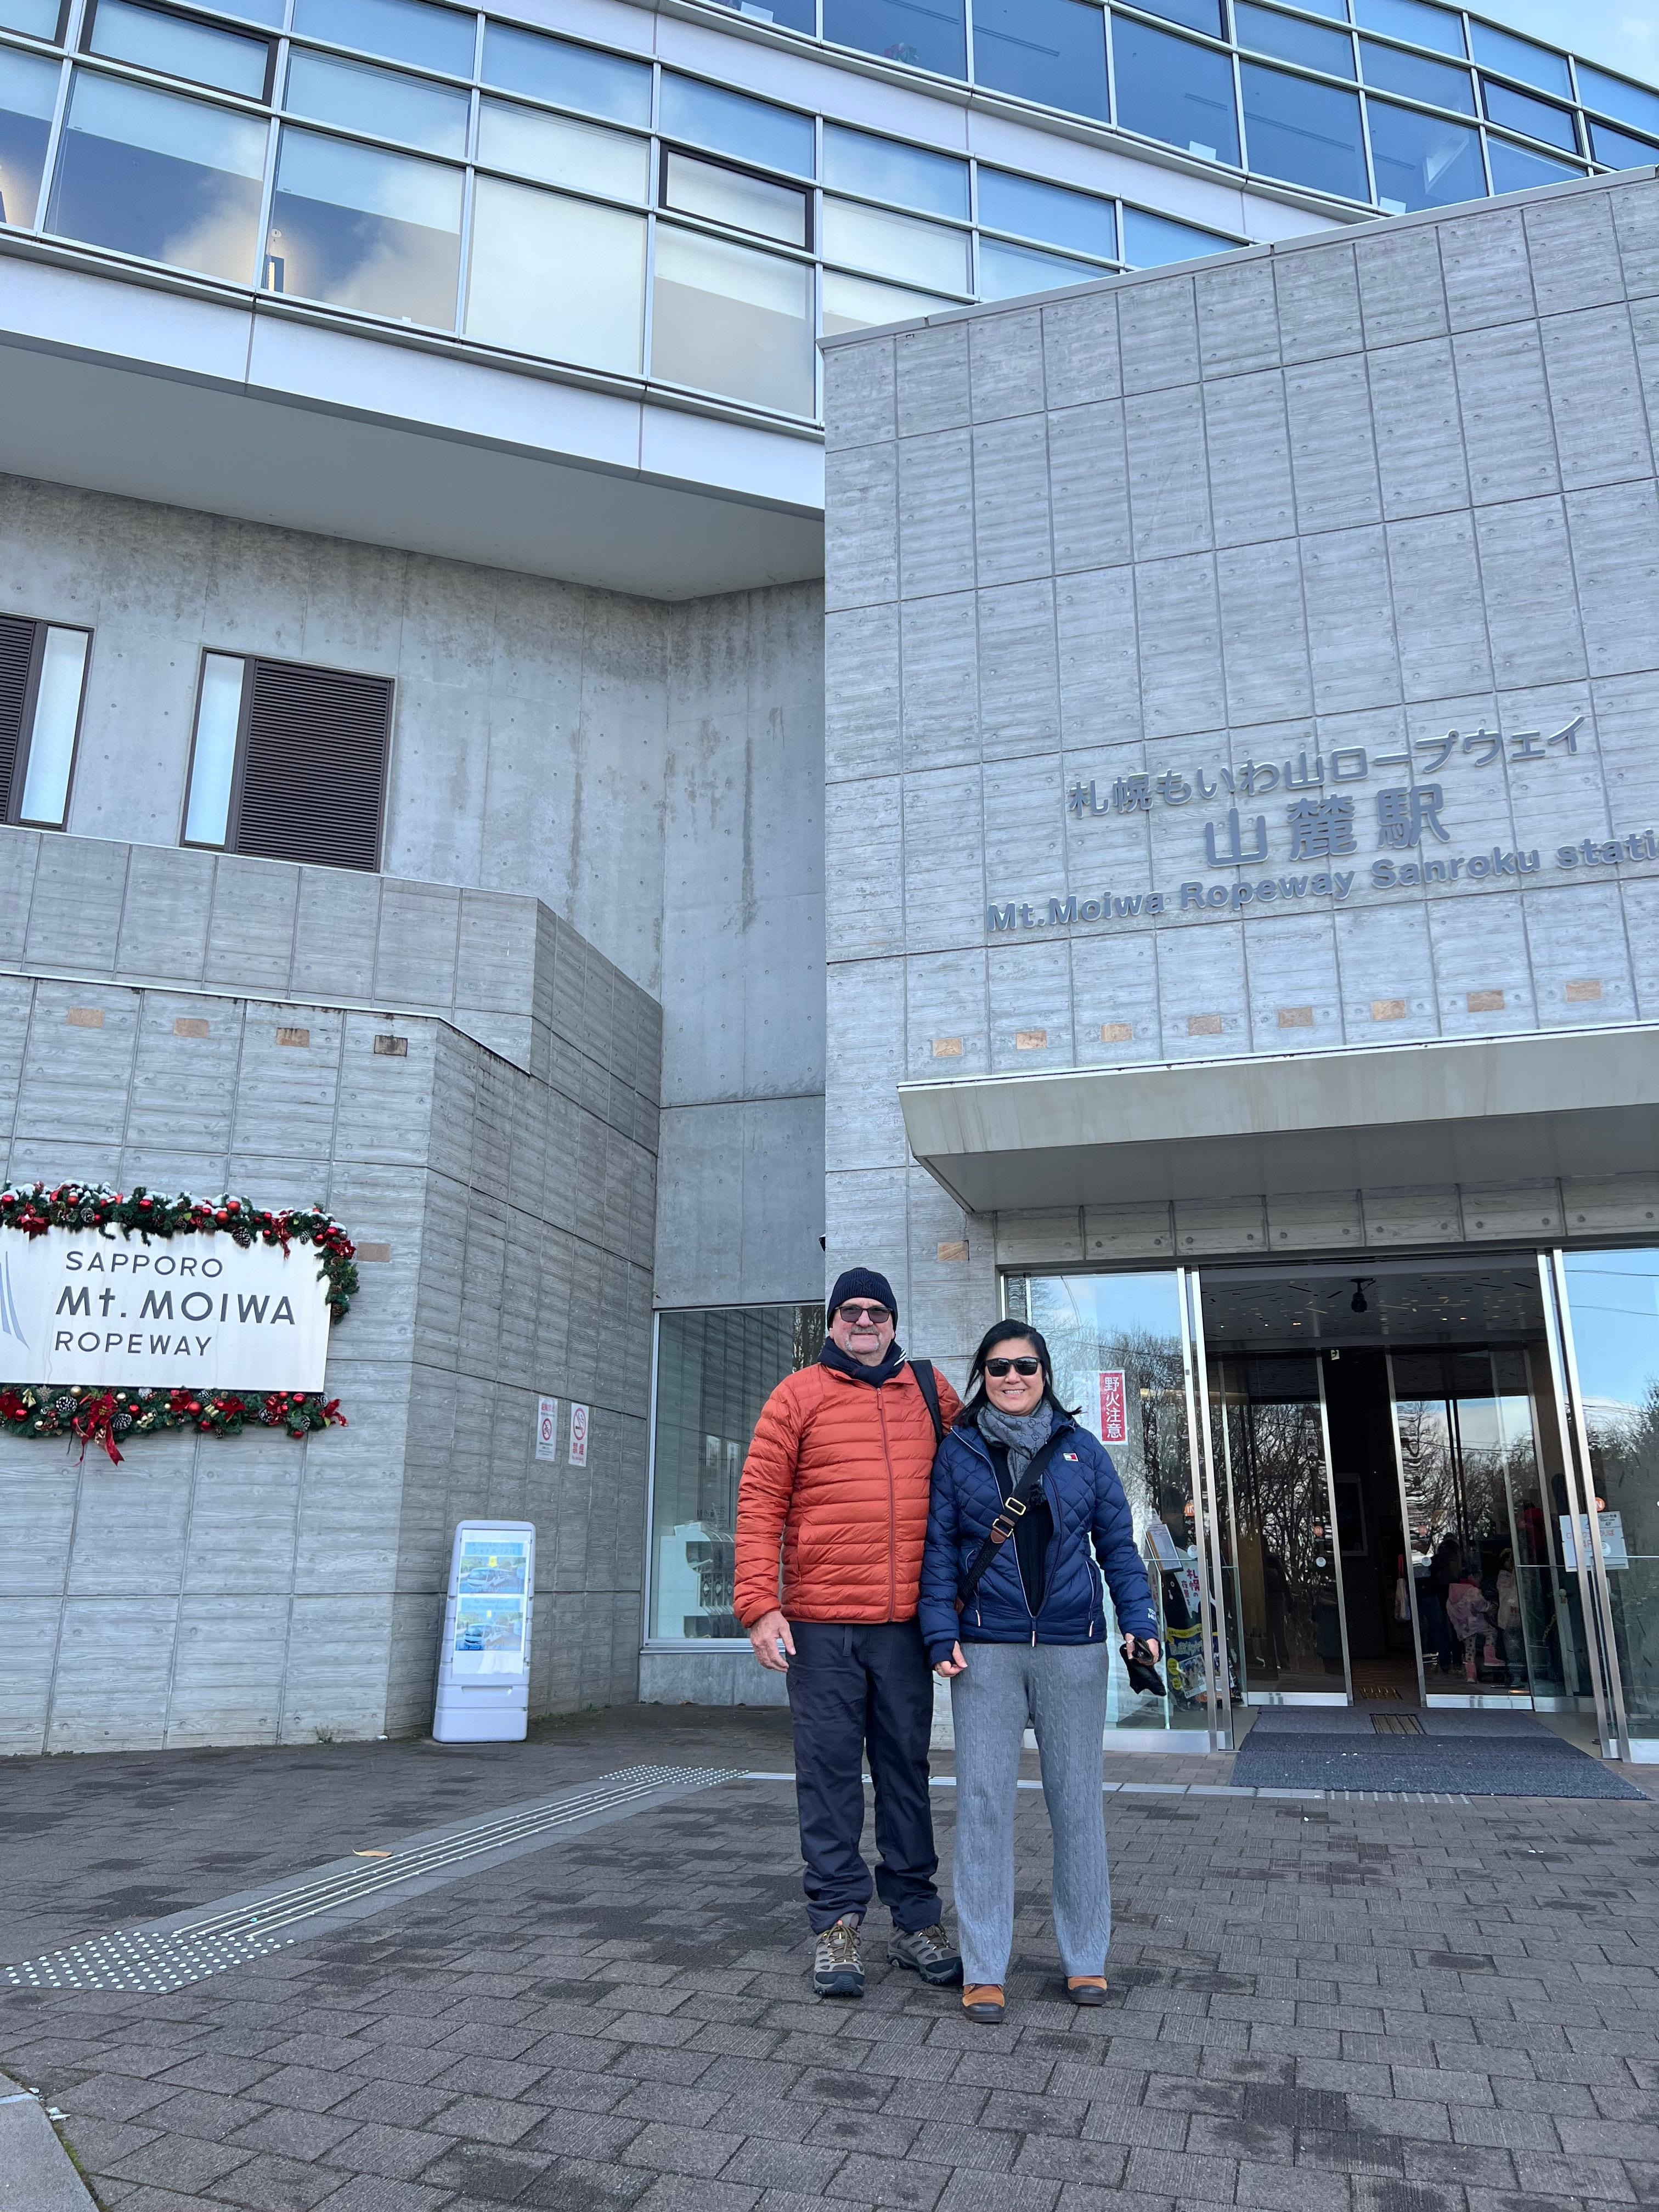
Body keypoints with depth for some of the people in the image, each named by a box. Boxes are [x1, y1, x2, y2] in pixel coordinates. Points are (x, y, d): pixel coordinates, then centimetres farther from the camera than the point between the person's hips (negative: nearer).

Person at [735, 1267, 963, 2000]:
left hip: (907, 1621, 3)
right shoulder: (798, 1395, 2)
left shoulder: (931, 1391, 10)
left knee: (906, 1767, 10)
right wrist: (759, 1604, -9)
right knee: (829, 1769, 3)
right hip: (821, 1622, -2)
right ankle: (836, 1922, 14)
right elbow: (760, 1502, -1)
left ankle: (915, 1919, 21)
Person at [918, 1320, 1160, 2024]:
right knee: (983, 1800, 0)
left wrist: (1140, 1619, -1)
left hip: (1072, 1649, 1)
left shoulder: (1081, 1449, 7)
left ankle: (1085, 1959, 22)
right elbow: (938, 1547, 3)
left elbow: (1117, 1541, 10)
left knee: (1077, 1800, 8)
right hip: (985, 1653, -1)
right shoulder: (957, 1451, 4)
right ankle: (983, 1969, 11)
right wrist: (940, 1632, -6)